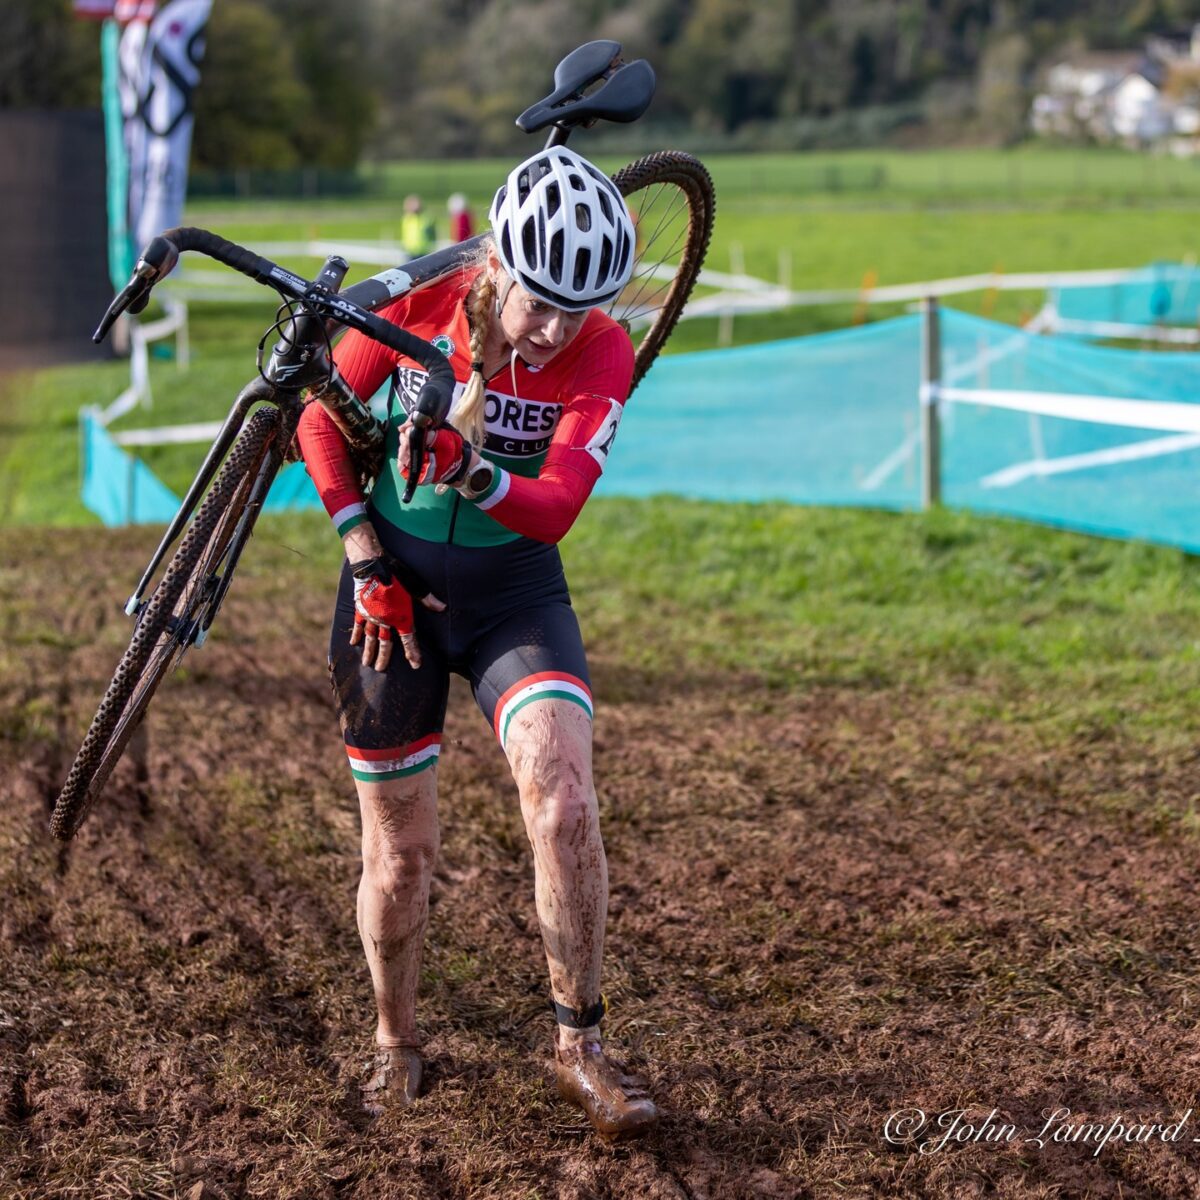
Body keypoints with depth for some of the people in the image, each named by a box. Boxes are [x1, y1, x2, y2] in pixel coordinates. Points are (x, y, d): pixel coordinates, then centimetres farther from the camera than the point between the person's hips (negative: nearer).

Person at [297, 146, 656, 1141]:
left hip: (515, 592, 0)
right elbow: (321, 423, -1)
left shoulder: (602, 353, -16)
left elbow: (555, 509, -24)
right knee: (402, 848, 6)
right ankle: (397, 1048, 29)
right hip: (396, 582, 0)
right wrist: (368, 565, -6)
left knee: (564, 801, -22)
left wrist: (470, 470, -44)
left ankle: (580, 1048, -7)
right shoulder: (416, 305, -15)